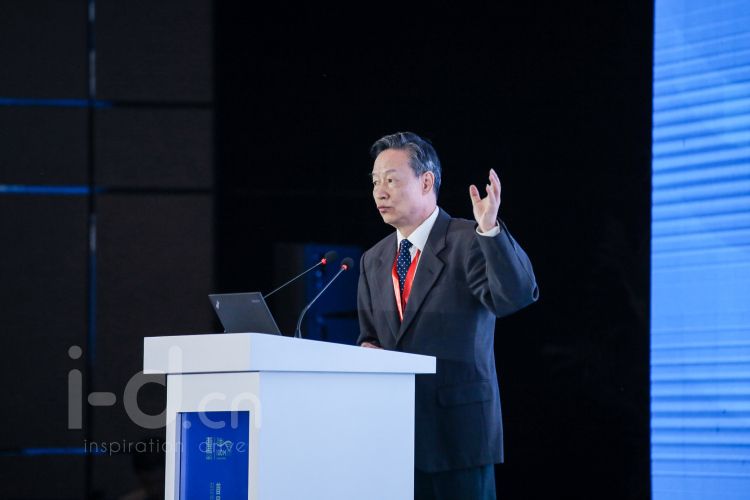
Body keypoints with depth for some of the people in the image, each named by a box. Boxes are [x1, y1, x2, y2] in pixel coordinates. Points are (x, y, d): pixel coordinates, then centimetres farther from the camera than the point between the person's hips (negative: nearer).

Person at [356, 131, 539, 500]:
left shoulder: (469, 243, -6)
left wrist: (490, 229, -32)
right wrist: (367, 348, -1)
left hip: (456, 429, -6)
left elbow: (516, 296, -22)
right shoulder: (374, 261, 14)